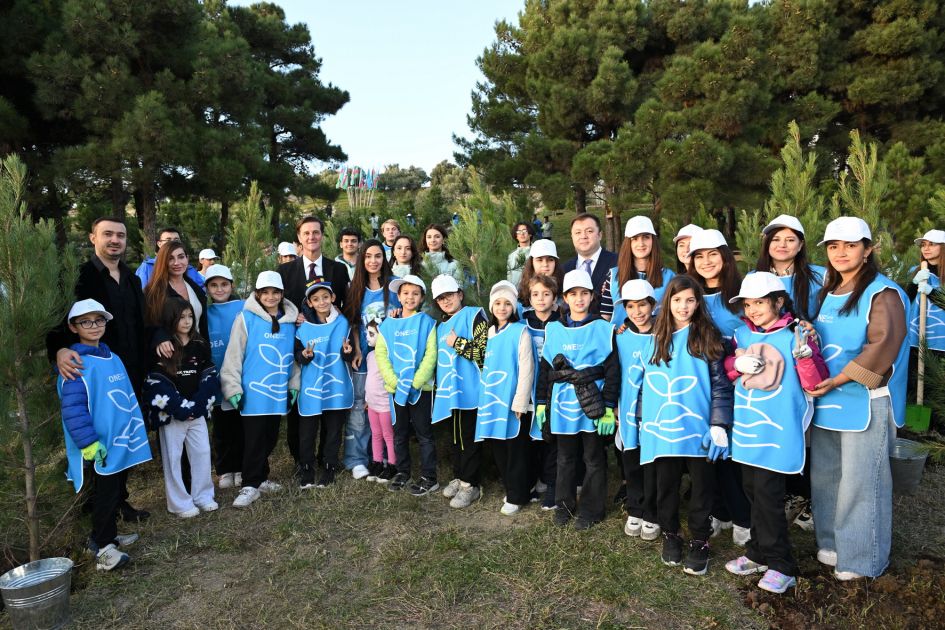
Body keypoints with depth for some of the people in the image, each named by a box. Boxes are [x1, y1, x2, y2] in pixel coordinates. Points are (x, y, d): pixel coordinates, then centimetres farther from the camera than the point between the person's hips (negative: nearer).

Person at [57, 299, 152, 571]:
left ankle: (108, 535, 33)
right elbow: (73, 409, -21)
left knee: (116, 492, 18)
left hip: (121, 442, 8)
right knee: (106, 494, 0)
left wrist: (135, 430, 17)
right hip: (100, 446, -8)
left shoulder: (113, 358, 10)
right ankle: (102, 547, 13)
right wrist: (89, 443, -22)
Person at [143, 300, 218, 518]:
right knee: (173, 457, 4)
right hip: (171, 414, -4)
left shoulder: (199, 346, 5)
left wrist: (197, 406, -9)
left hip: (197, 412, 4)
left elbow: (209, 377, 3)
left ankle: (203, 496, 21)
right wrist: (182, 408, -15)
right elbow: (157, 384, -11)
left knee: (202, 452, 7)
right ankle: (180, 502, 15)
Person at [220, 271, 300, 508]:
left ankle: (260, 477, 29)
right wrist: (233, 388, -9)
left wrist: (294, 384, 8)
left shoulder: (290, 320, 6)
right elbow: (233, 355, -6)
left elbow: (294, 356, 12)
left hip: (279, 392, 5)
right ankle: (250, 485, 9)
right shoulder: (246, 318, -6)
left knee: (270, 437, 13)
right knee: (254, 440, -1)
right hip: (254, 392, -4)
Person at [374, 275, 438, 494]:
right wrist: (395, 381, -11)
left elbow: (431, 356, -9)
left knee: (424, 434, 3)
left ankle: (429, 478, 12)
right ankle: (402, 472, 29)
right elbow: (381, 354, 0)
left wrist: (414, 382, -15)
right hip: (396, 388, 3)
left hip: (421, 387, -3)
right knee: (399, 433, 14)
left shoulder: (427, 322, -3)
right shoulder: (388, 324, 5)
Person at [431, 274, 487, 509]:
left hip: (469, 390, -7)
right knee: (455, 436, 16)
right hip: (449, 390, 8)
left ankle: (470, 485, 10)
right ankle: (459, 477, 29)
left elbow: (486, 350, -17)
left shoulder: (473, 315, -7)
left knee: (469, 438, 0)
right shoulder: (441, 326, 17)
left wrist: (458, 343, -16)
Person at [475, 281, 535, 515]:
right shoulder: (489, 332, 10)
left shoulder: (521, 332, -9)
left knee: (516, 450, 4)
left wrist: (520, 402, -15)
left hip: (513, 401, -6)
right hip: (493, 399, 6)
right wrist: (486, 397, 11)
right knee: (499, 449, 13)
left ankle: (517, 496, 17)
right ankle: (510, 489, 29)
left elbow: (526, 369, -12)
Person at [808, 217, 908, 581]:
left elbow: (882, 347, -20)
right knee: (825, 476, 14)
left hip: (866, 403, -7)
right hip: (826, 401, 7)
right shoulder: (827, 292, 13)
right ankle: (832, 542, 31)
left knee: (860, 481, 0)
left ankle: (861, 558, 17)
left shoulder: (883, 293, -10)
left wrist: (836, 381, -19)